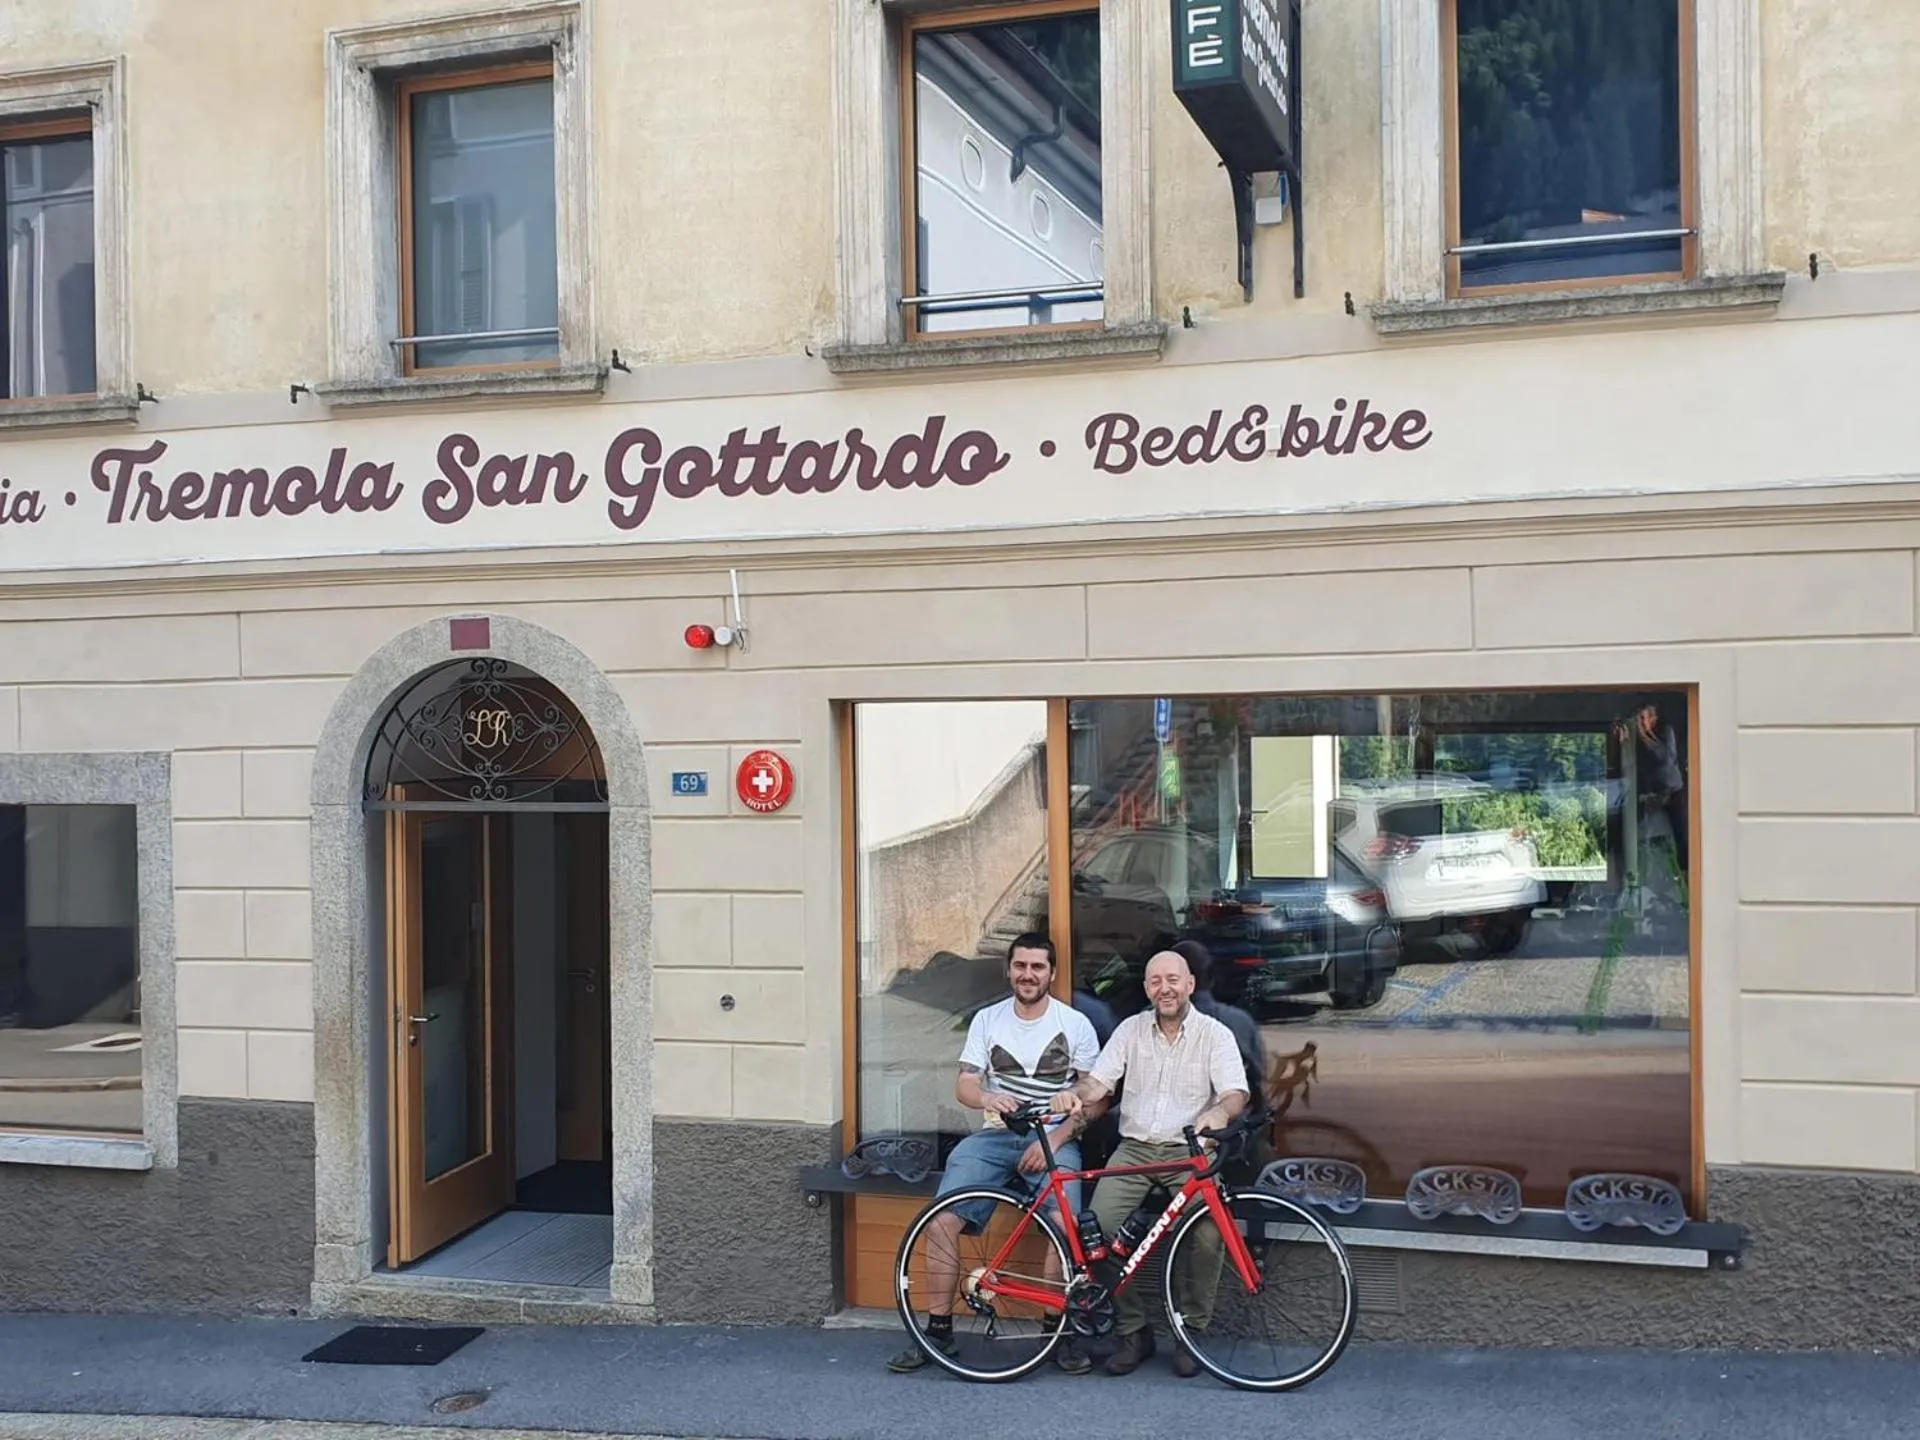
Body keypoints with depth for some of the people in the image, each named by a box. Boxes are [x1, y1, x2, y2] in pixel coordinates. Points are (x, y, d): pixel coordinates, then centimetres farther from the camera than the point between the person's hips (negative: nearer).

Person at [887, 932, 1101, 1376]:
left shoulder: (1075, 1024, 3)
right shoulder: (987, 1020, 10)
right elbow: (964, 1085, 4)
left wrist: (1054, 1139, -14)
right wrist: (986, 1097, -21)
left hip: (1054, 1140, -2)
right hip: (996, 1136, 2)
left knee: (1065, 1224, -30)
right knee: (942, 1222, -18)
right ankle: (938, 1329, -2)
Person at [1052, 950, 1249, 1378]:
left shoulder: (1215, 1034, 1)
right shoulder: (1131, 1029, 10)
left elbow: (1236, 1094, -11)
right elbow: (1099, 1082, 4)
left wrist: (1220, 1111, -35)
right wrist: (1075, 1095, -19)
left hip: (1190, 1151, -2)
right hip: (1136, 1148, 2)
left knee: (1209, 1229, -28)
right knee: (1099, 1221, -21)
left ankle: (1193, 1330, -6)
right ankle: (1134, 1330, -5)